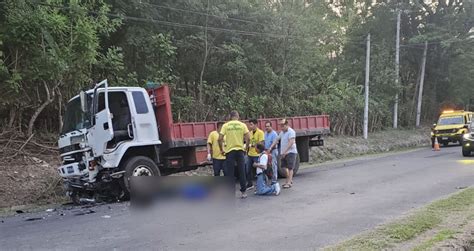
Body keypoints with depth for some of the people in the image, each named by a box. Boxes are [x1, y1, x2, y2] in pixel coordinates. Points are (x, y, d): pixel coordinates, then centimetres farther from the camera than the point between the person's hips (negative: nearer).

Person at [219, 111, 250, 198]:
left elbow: (220, 139, -7)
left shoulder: (225, 125, 0)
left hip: (229, 151, 0)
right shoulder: (242, 125, 1)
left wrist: (221, 150, 5)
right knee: (242, 172, 9)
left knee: (229, 173, 5)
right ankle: (243, 192, 14)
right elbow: (248, 138, -6)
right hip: (240, 150, 1)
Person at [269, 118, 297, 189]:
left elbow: (291, 143, -22)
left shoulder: (291, 132, -13)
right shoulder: (282, 132, 14)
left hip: (291, 152, -8)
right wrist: (270, 148, 8)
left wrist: (285, 152, -27)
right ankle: (290, 180, 23)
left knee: (290, 168, -6)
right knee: (284, 167, 10)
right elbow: (277, 140, 17)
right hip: (283, 153, 8)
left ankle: (289, 183, -5)